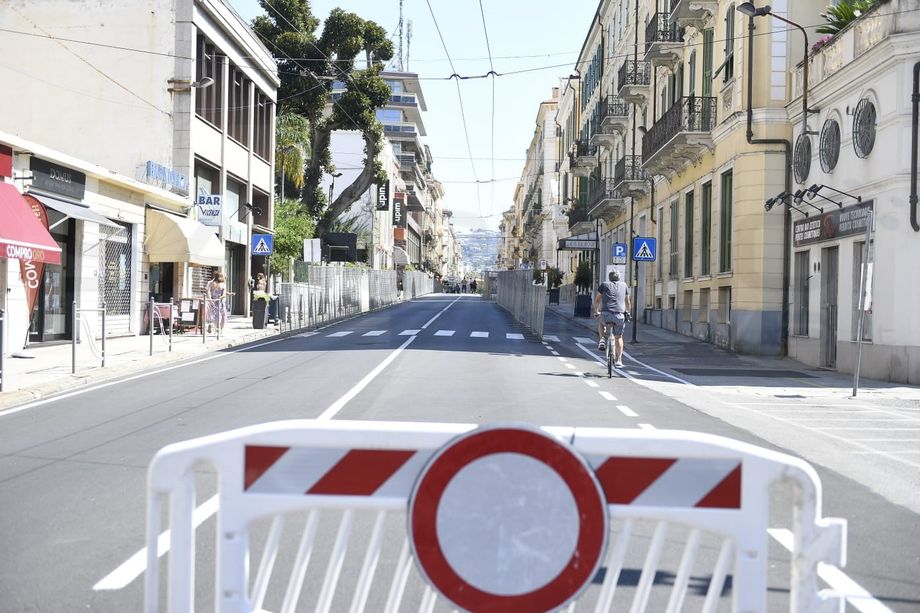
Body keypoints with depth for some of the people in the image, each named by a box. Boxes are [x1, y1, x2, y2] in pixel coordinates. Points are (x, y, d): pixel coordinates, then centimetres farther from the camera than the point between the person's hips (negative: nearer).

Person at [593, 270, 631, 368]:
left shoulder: (604, 285, 16)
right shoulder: (624, 285, 20)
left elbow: (597, 300, 21)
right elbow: (627, 302, 29)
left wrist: (596, 312, 36)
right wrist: (628, 312, 45)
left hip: (605, 314, -1)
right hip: (620, 315, 1)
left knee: (601, 323, 33)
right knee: (618, 337, 17)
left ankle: (602, 339, 10)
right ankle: (618, 360, 14)